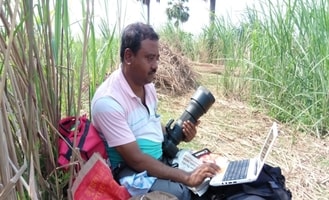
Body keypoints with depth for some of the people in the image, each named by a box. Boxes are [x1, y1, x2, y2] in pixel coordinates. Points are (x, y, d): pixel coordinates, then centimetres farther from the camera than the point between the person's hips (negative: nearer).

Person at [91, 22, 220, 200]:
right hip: (130, 169, -7)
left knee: (209, 173, -2)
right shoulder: (108, 101, -24)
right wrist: (187, 177, -25)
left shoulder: (147, 86, 2)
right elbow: (136, 159, -25)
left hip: (161, 156, 8)